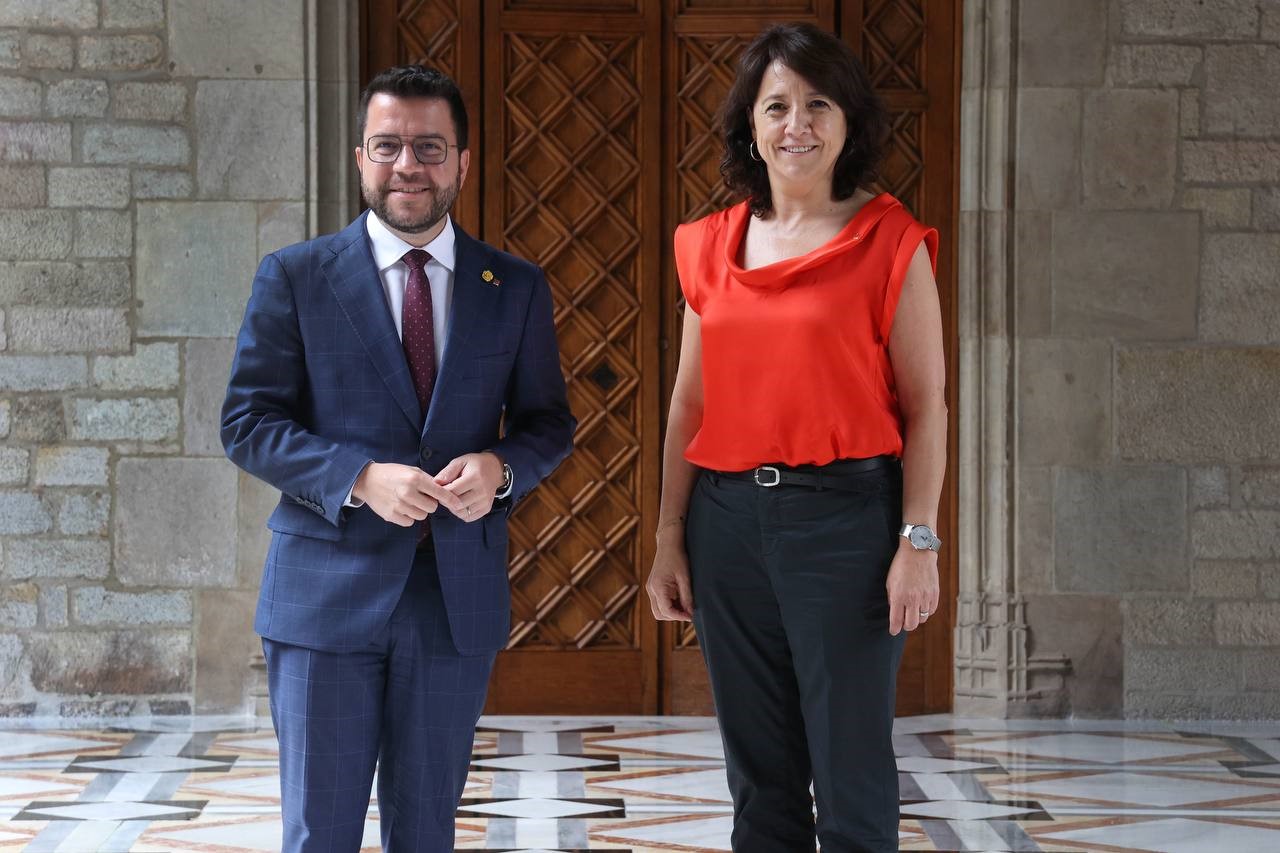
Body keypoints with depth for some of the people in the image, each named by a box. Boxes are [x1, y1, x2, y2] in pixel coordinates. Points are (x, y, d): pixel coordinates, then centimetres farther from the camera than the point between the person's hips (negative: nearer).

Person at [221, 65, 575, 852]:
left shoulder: (516, 288, 6)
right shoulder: (295, 277, -1)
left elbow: (548, 422, 11)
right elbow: (247, 425, -3)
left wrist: (501, 469, -13)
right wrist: (359, 478, -18)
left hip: (458, 596, 2)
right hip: (328, 591, -2)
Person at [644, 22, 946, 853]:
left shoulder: (890, 242, -3)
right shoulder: (712, 247, 9)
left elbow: (926, 405, -4)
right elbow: (689, 403, 13)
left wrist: (918, 541, -11)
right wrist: (670, 537, 10)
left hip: (845, 513, -4)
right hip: (728, 515, 4)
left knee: (851, 769, 0)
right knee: (759, 769, 12)